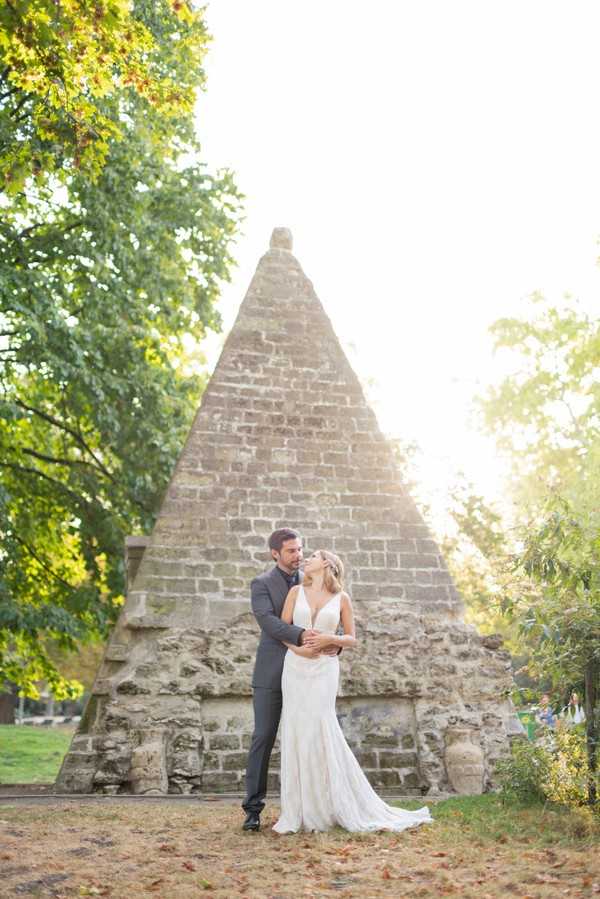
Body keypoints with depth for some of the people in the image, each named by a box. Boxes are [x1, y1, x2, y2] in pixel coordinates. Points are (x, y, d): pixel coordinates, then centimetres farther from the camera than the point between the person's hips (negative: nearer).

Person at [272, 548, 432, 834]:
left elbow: (352, 640, 8)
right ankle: (298, 812, 7)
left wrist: (329, 639, -10)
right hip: (295, 667, 2)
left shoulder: (341, 599, 6)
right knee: (296, 733, -1)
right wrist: (297, 646, -12)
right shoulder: (296, 591, 9)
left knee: (319, 729, -11)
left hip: (323, 670, -2)